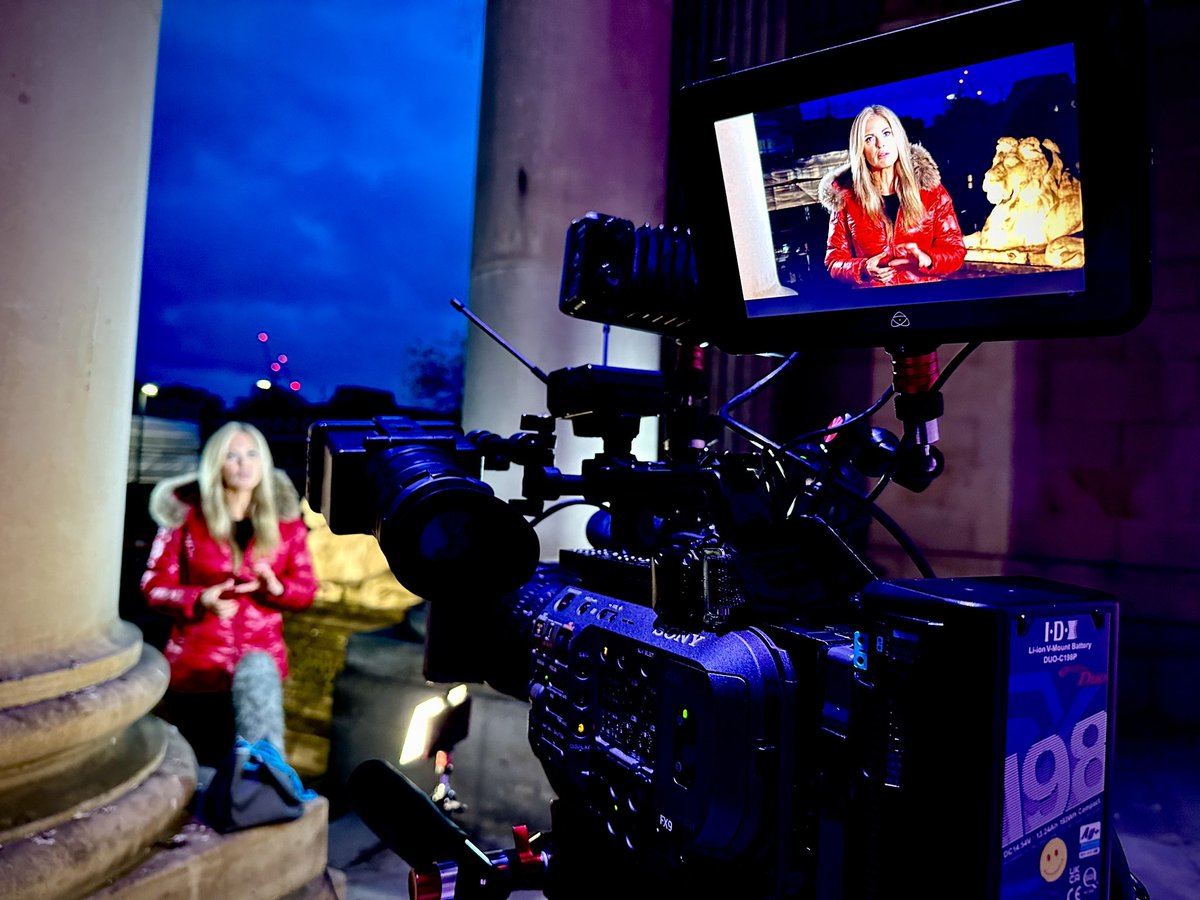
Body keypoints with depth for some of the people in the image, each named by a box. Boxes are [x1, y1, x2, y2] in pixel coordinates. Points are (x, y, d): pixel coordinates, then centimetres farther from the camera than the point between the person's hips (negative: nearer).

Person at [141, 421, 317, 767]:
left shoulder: (285, 520, 1)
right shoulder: (186, 515, -3)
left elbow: (307, 589, 4)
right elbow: (153, 586, -3)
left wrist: (276, 587, -19)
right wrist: (201, 599, -22)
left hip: (261, 657, 0)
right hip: (196, 664, 0)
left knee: (257, 672, -34)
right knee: (200, 768, 10)